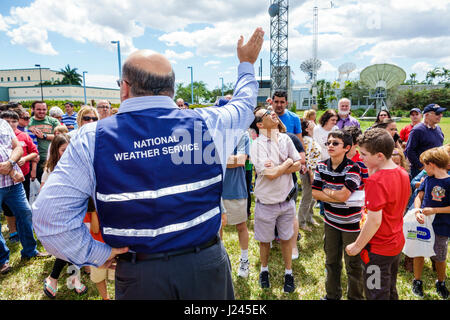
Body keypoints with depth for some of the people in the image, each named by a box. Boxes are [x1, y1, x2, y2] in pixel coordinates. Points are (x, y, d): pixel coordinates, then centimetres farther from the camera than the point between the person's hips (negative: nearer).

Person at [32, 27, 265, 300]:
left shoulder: (93, 139, -12)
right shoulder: (207, 124, -9)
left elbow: (49, 214, -14)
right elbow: (244, 105, 12)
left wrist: (95, 254, -2)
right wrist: (247, 64, 29)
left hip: (139, 276, -1)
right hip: (207, 265, 2)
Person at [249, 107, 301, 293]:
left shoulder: (285, 139, -1)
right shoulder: (257, 145, -17)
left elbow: (298, 164, 0)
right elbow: (270, 174, -25)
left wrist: (277, 168, -16)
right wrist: (288, 163, -10)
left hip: (287, 200, 4)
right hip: (266, 203, -3)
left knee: (286, 238, 18)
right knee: (265, 240, 16)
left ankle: (288, 272, 38)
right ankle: (264, 270, 41)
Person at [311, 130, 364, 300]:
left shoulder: (352, 168, -19)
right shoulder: (321, 166, -3)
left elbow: (343, 195, -28)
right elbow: (315, 193, -6)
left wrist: (325, 191, -12)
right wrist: (336, 197, -17)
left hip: (351, 223, -5)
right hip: (331, 221, 5)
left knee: (353, 265, 10)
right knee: (331, 261, 19)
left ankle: (355, 297, 33)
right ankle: (332, 295, 39)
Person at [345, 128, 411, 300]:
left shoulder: (376, 180, -28)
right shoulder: (403, 173, -2)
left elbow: (374, 221, -27)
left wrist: (357, 246, -16)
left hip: (378, 250, -8)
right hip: (397, 244, 8)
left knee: (376, 294, 10)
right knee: (391, 291, 26)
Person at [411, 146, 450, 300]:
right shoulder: (428, 179, 0)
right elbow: (419, 197, 1)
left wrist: (434, 210, -21)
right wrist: (417, 211, -15)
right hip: (422, 223, 4)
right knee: (419, 253, 13)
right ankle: (417, 281, 31)